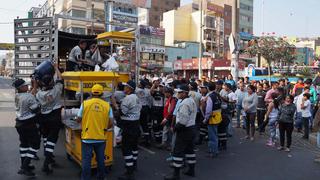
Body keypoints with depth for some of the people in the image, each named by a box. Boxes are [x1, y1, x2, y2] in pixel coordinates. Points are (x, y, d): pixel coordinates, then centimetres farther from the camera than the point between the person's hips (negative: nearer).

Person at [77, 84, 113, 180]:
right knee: (100, 160, 18)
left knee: (86, 161, 8)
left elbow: (78, 120, 0)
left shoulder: (85, 103, -6)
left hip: (87, 137, -2)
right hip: (101, 138, 2)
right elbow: (110, 123, -3)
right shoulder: (107, 105, -3)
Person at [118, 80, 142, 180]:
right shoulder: (136, 97, 11)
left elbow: (121, 112, -20)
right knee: (134, 144, 23)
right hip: (136, 124, 10)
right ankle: (134, 163, 40)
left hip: (128, 126, -10)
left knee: (126, 148, -6)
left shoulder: (127, 98, -19)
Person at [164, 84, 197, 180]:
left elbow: (183, 120, -26)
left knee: (178, 151, -3)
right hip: (191, 128, 10)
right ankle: (191, 170, 27)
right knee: (190, 149, 17)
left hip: (184, 130, -10)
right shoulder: (192, 101, 11)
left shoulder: (184, 103, -21)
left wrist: (176, 127, -12)